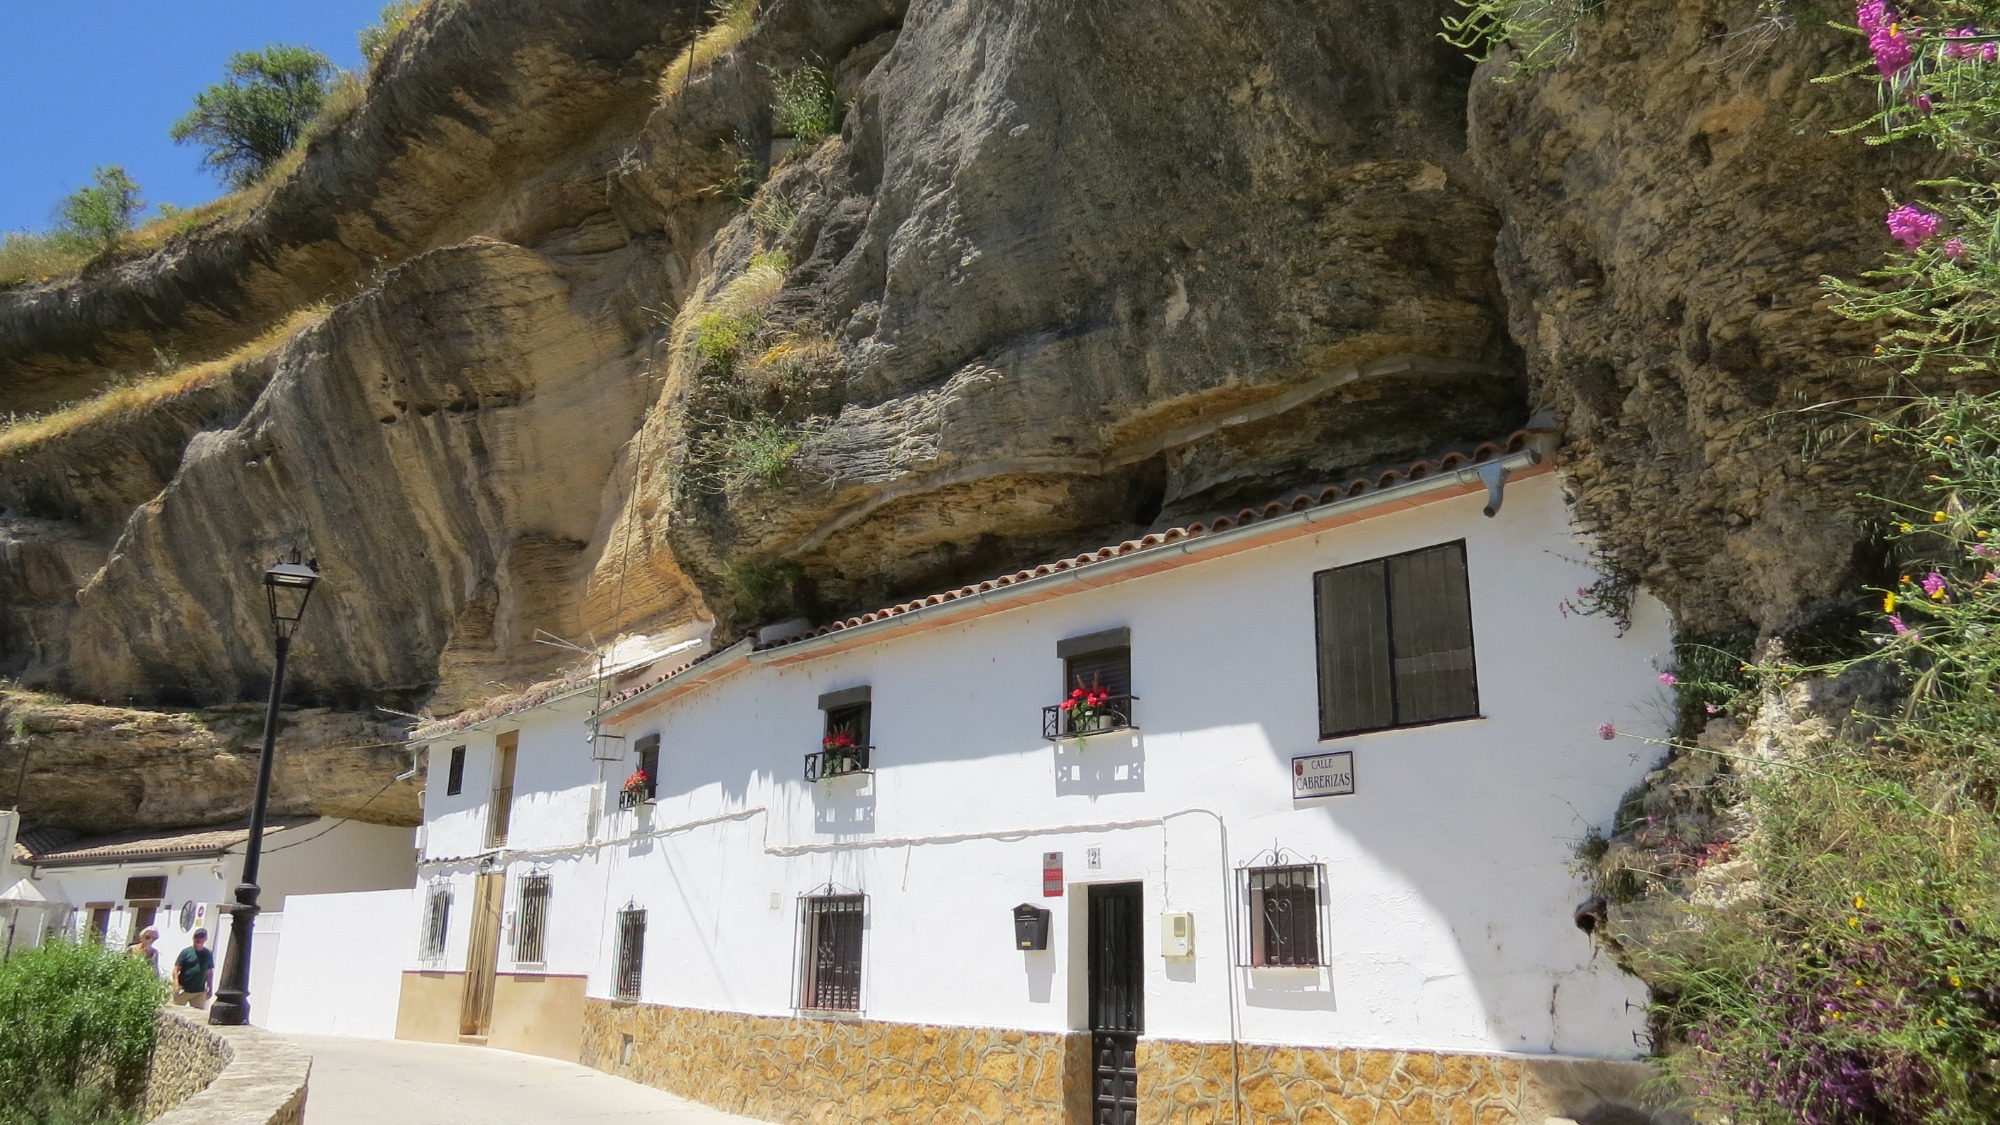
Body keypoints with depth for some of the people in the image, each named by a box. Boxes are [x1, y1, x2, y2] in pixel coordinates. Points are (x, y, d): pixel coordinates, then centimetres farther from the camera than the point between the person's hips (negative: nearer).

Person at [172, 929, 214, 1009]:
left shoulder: (208, 954, 7)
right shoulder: (186, 952, -2)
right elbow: (176, 970, -4)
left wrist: (210, 989, 12)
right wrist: (176, 985, -17)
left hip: (199, 992, 2)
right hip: (183, 990, -2)